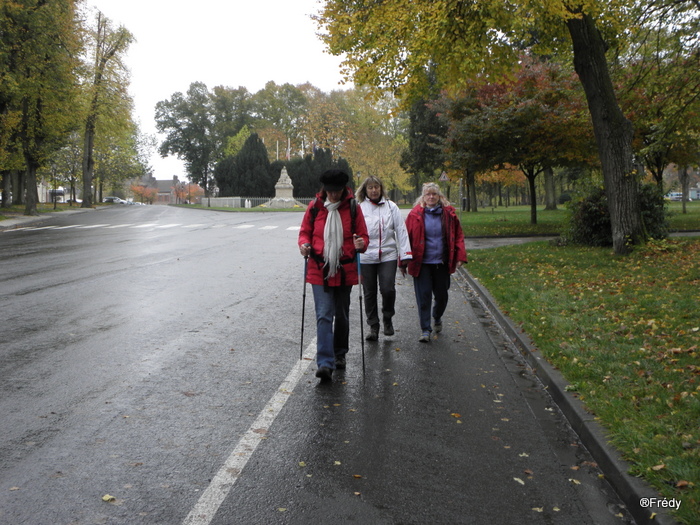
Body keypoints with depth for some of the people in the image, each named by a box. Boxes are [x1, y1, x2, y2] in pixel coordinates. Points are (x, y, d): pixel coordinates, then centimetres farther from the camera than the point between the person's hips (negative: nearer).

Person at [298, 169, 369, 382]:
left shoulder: (353, 207, -1)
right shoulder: (315, 206, 0)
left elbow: (363, 235, 2)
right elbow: (305, 232, 8)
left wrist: (361, 243, -20)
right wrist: (304, 245, -14)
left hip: (345, 271, 1)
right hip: (319, 271, -1)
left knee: (342, 315, 16)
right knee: (323, 316, -9)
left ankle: (339, 354, 35)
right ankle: (325, 363, -11)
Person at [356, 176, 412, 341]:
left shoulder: (391, 207, 6)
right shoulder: (359, 208, 1)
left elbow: (401, 231, 5)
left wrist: (404, 256, 0)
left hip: (388, 255, 0)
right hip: (366, 257, 0)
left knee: (388, 289, -11)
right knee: (369, 293, 7)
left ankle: (387, 318, 17)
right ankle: (373, 326, 22)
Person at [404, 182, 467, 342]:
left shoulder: (449, 213, 2)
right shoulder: (416, 214, -4)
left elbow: (458, 235, 7)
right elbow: (407, 237, -1)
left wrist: (460, 256, -3)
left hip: (442, 262, 2)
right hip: (422, 262, -2)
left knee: (442, 295, 13)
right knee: (423, 296, -1)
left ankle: (437, 318, 42)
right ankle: (425, 329, 8)